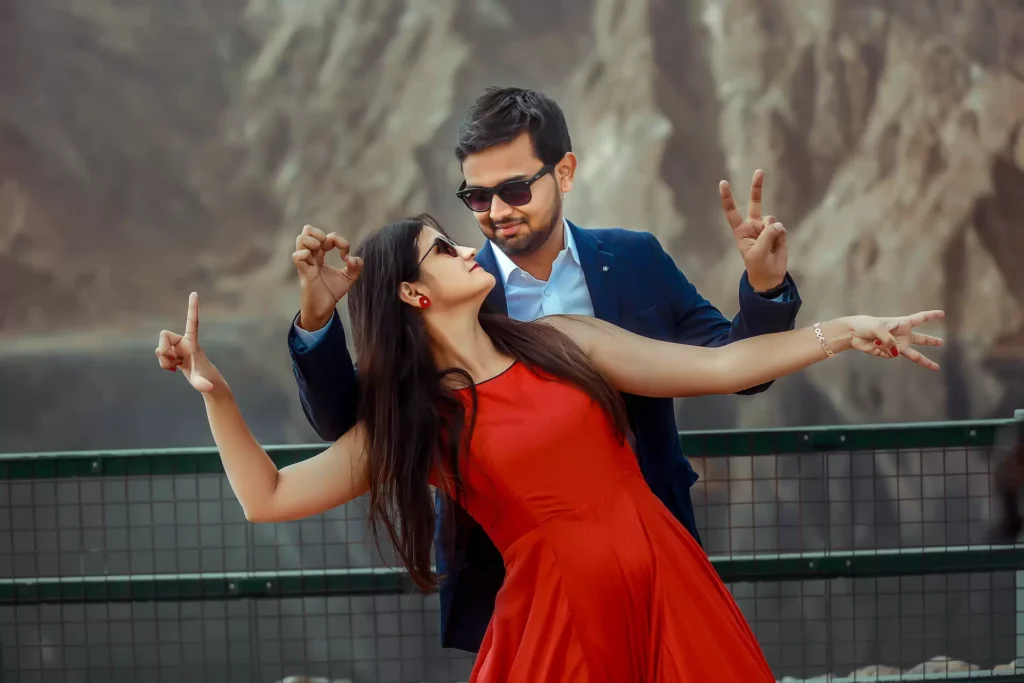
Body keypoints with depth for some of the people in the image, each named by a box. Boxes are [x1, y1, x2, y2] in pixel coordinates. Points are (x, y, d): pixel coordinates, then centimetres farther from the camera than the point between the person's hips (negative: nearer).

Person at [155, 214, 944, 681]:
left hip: (666, 593, 2)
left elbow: (717, 367, 10)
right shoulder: (408, 421, 4)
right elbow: (268, 498, 2)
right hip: (555, 618, -2)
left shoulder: (565, 343, 10)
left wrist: (840, 332, 2)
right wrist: (216, 392, -8)